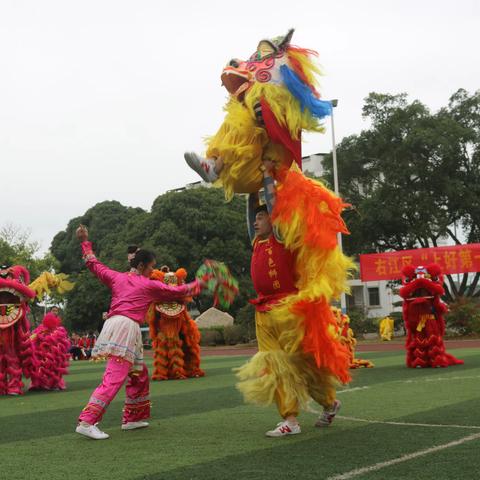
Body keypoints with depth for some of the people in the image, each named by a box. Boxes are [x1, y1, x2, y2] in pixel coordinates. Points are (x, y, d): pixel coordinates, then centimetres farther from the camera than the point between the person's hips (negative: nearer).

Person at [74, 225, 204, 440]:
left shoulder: (117, 277, 17)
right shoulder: (149, 286, 5)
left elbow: (94, 265, 26)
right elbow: (177, 291, 15)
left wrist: (85, 242, 38)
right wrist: (200, 284, 30)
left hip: (112, 324, 8)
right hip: (127, 328, -8)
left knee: (139, 374, 20)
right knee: (114, 378, -14)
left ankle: (132, 418, 27)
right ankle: (86, 422, -25)